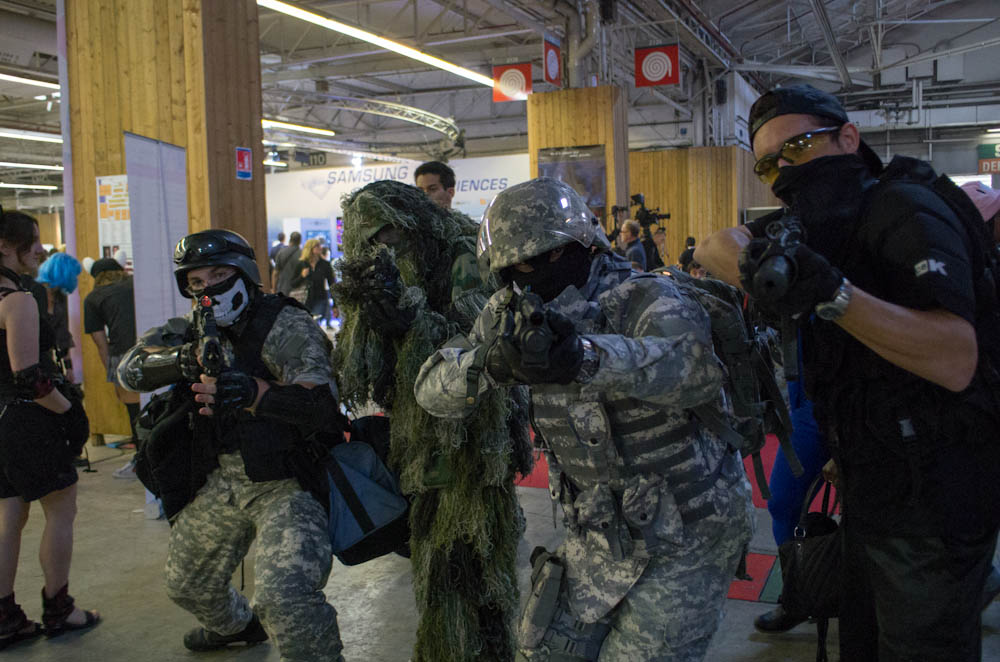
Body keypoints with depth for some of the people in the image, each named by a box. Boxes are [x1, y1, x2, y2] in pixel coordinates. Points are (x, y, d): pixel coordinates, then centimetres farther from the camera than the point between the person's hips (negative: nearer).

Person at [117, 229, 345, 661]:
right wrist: (183, 358, -24)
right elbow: (129, 370, -5)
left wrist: (254, 392, -42)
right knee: (188, 586, 28)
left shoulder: (285, 326, -15)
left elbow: (322, 406, -26)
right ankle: (236, 626, 58)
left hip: (282, 483, -8)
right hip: (216, 483, 8)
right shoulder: (191, 332, 7)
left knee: (286, 597, -28)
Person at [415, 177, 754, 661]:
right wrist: (491, 362, -32)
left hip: (685, 535, -5)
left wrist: (586, 356, -61)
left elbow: (696, 368, -44)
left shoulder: (646, 300, -22)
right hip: (601, 536, 6)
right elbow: (432, 388, -10)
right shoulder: (517, 316, -4)